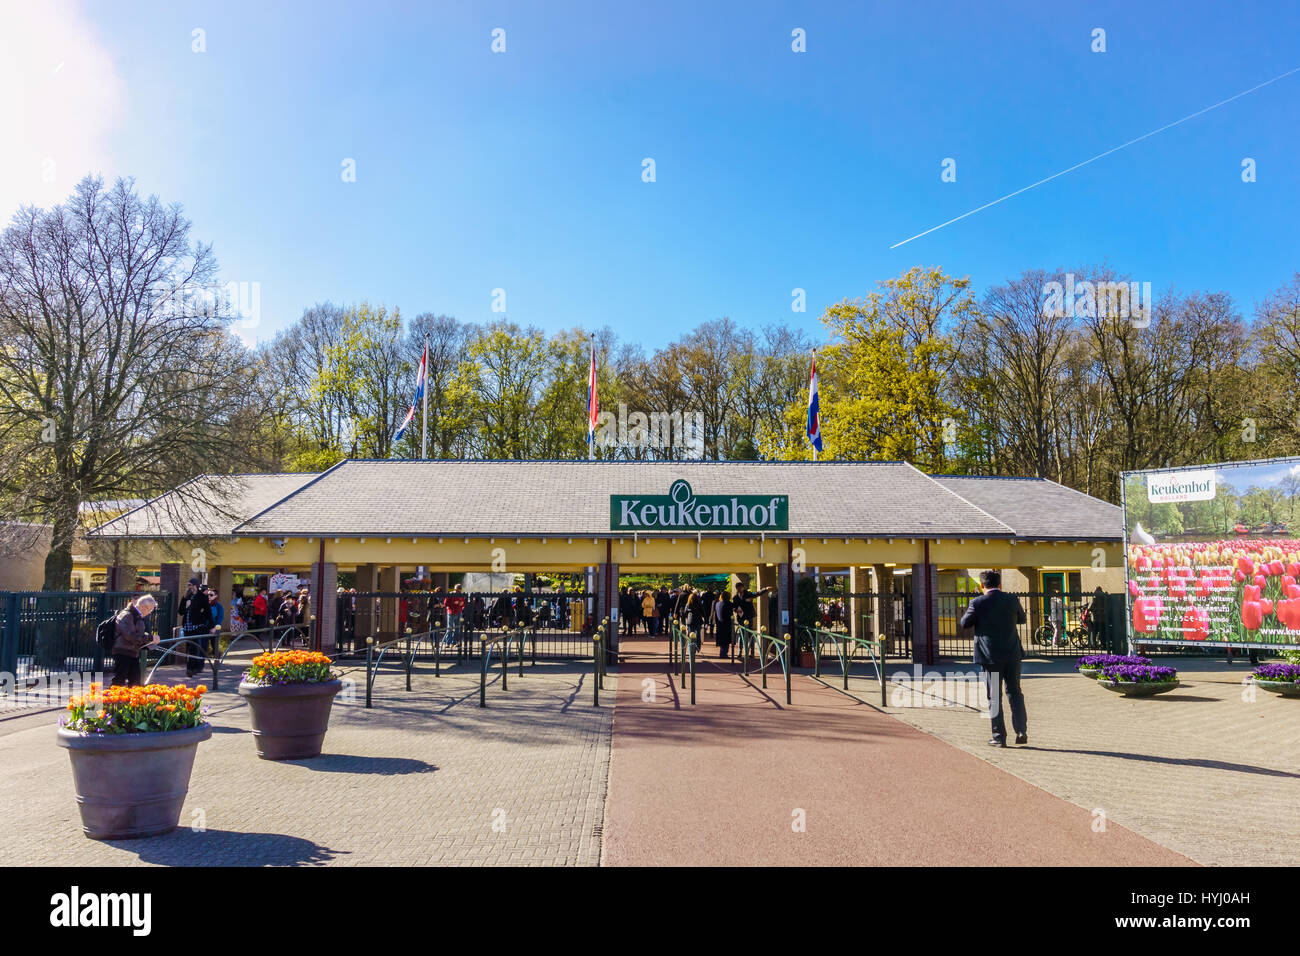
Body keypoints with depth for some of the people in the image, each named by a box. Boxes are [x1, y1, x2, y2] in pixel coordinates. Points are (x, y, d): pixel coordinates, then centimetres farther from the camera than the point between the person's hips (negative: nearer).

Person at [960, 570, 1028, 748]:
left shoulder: (978, 603, -12)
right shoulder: (1012, 600, -1)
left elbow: (965, 623, -1)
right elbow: (1022, 619, 16)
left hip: (990, 656, -3)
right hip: (1012, 654, 3)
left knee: (994, 696, 4)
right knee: (1015, 692, 17)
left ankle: (999, 736, 6)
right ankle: (1021, 732, 13)